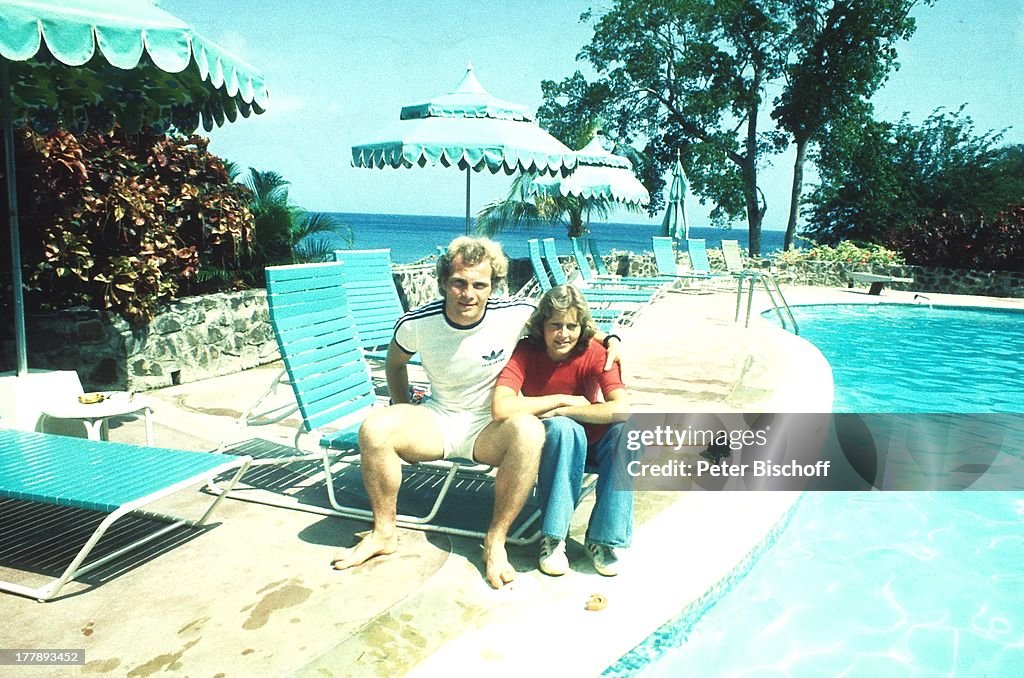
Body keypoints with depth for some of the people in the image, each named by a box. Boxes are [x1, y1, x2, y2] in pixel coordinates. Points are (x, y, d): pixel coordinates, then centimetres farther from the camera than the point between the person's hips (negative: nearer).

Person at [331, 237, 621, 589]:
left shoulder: (516, 314, -15)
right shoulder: (415, 323, -11)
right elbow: (394, 362, 12)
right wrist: (405, 417, 12)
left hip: (491, 427, -1)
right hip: (437, 421, 2)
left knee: (529, 431, -36)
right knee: (375, 428, -25)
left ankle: (496, 540, -20)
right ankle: (384, 532, -4)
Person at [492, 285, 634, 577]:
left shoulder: (594, 353, -18)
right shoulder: (525, 353, -19)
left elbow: (622, 409, -32)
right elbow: (501, 408, -36)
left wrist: (562, 412, -30)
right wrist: (562, 400, -29)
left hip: (593, 440, 2)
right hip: (552, 443, -2)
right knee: (563, 428, -36)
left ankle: (602, 539, -18)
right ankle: (553, 538, -22)